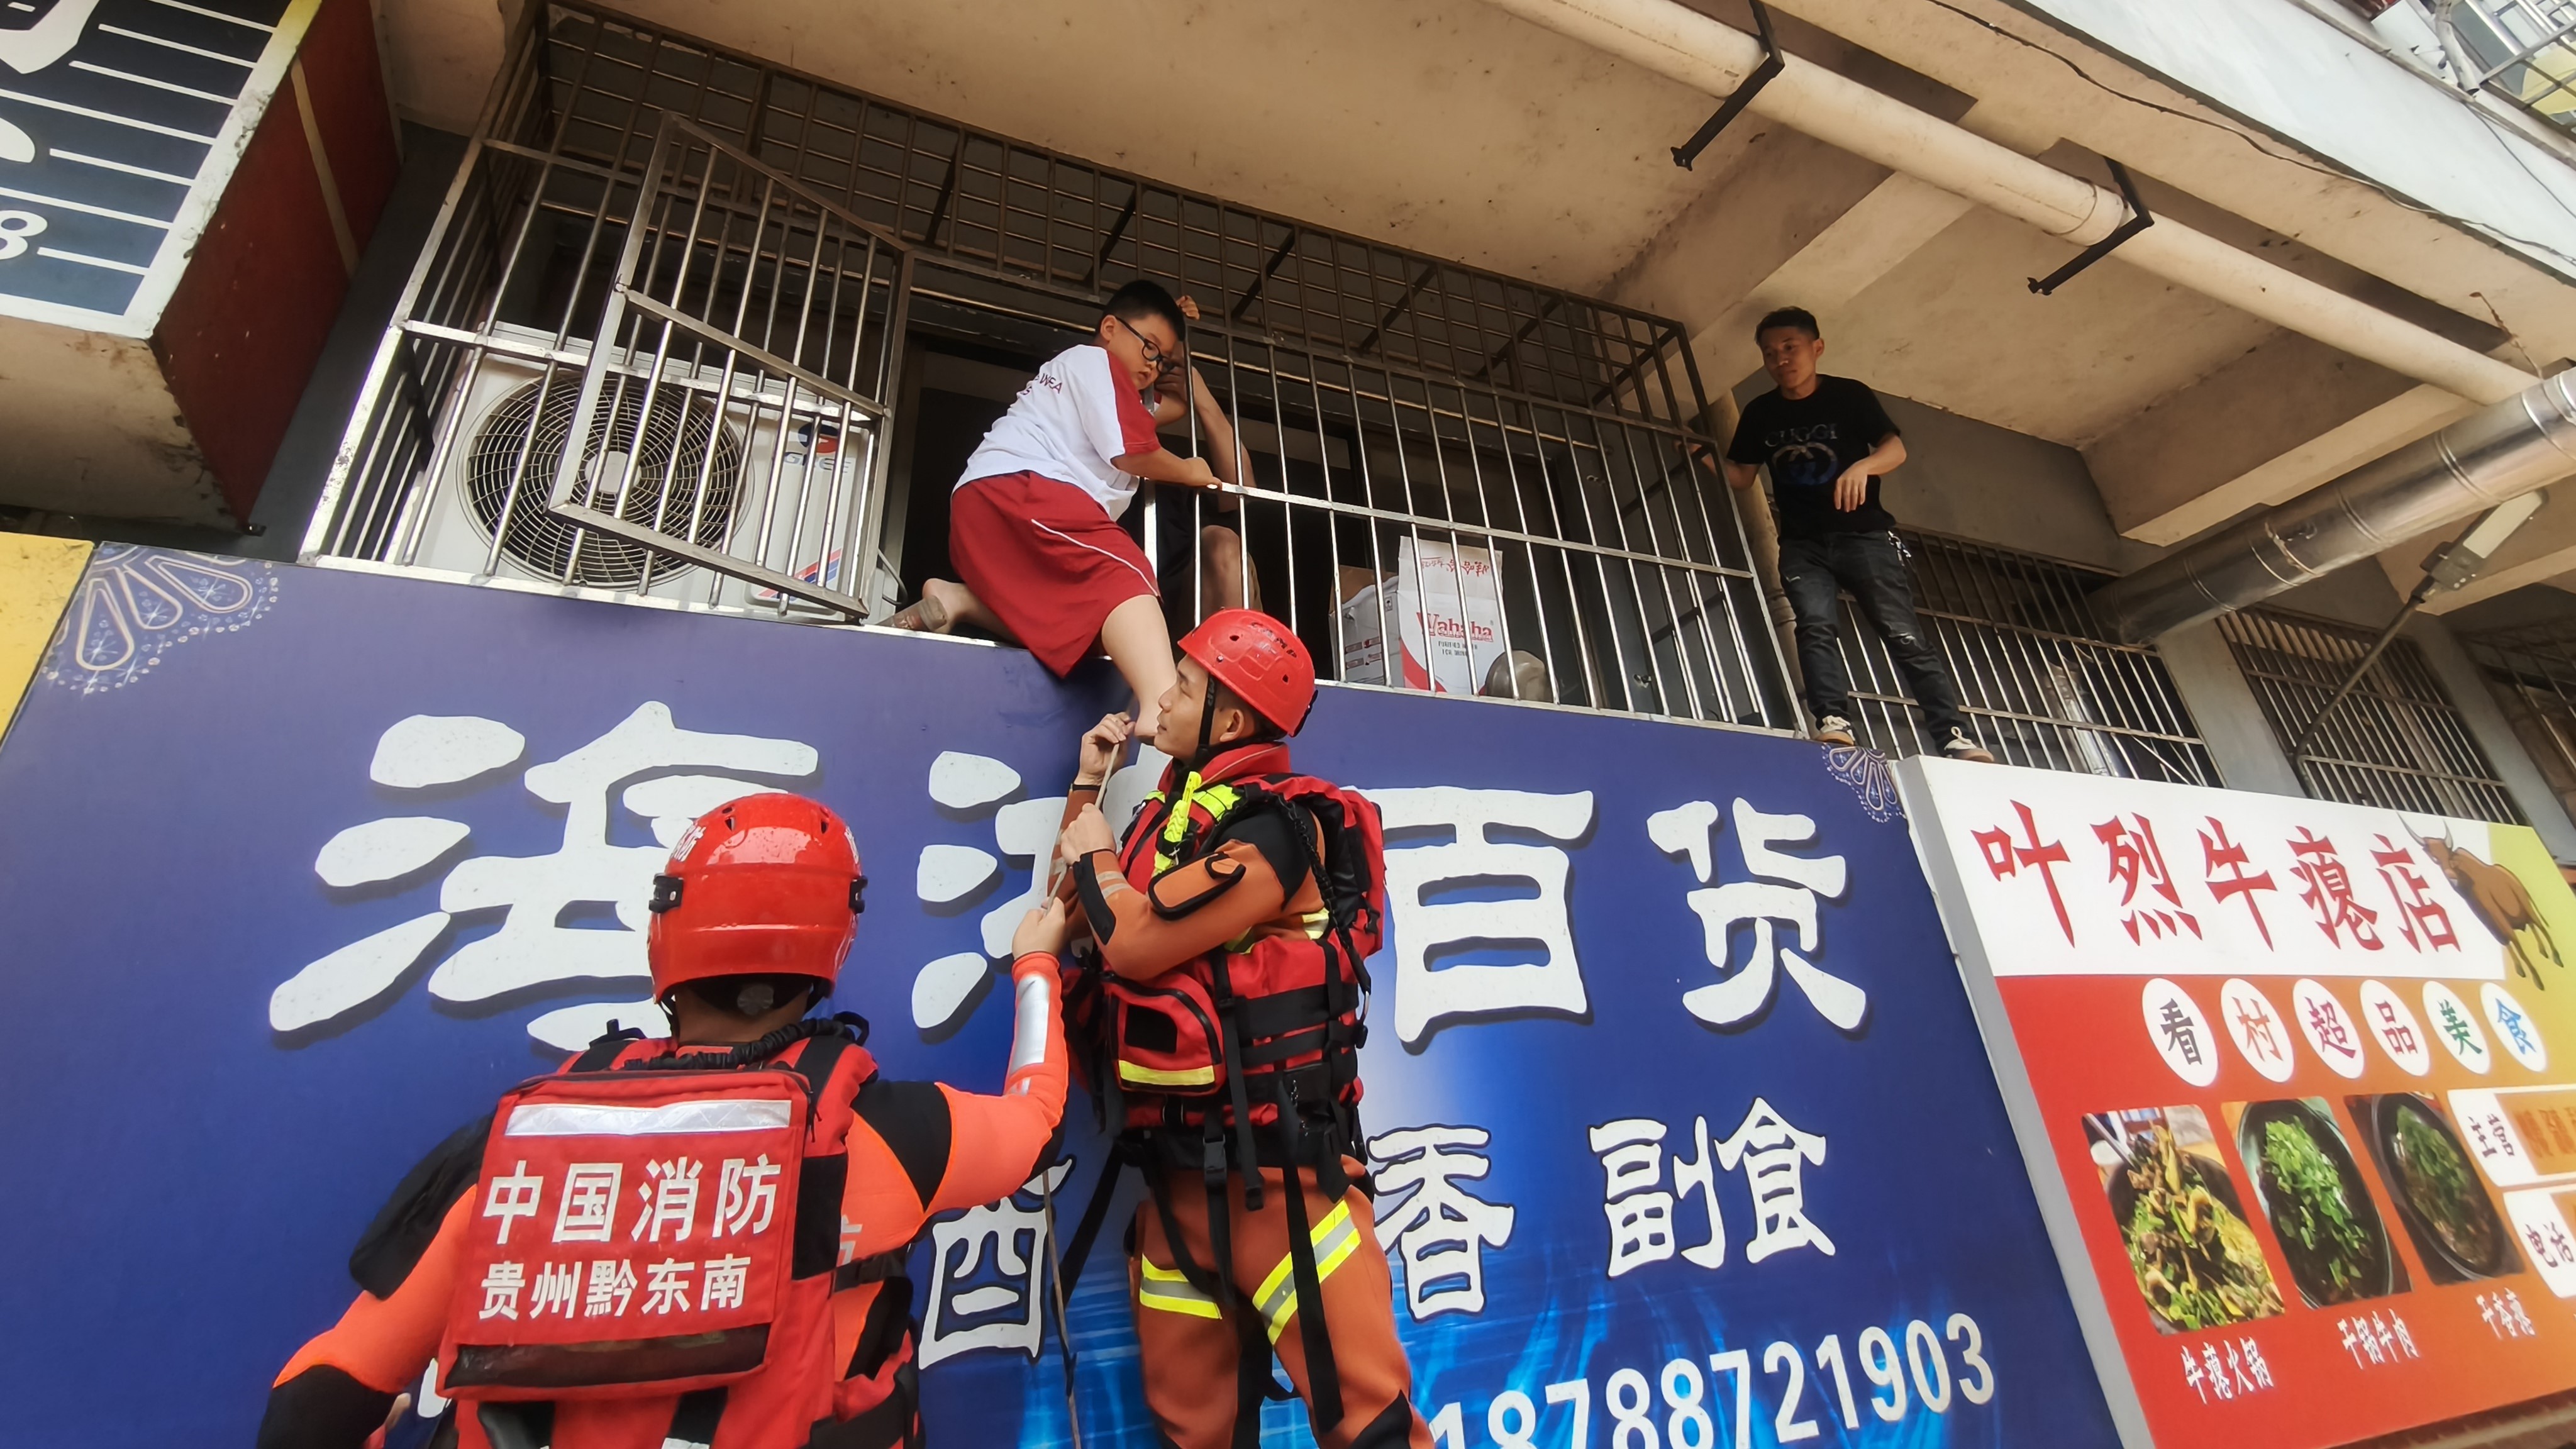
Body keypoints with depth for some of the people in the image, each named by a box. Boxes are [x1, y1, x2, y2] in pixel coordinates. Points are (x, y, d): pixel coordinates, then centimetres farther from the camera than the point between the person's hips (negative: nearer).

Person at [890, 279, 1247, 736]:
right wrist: (1187, 471, 13)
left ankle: (957, 600, -8)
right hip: (1017, 491, -10)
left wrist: (1179, 345, 46)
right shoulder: (1096, 360, 9)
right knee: (1123, 575, -29)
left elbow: (1177, 403, 48)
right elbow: (1131, 453, -3)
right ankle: (1163, 713, -54)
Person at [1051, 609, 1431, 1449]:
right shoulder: (1175, 810, 12)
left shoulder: (1272, 824, -15)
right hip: (1176, 1166, 8)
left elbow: (1136, 943, -23)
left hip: (1273, 1166, -8)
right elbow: (1074, 918, 21)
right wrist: (1087, 788, 15)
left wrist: (1095, 854, -4)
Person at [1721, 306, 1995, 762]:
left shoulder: (1850, 395, 2)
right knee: (1815, 624, -21)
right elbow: (1742, 476, 10)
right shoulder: (1759, 413, 10)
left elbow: (1896, 448, -6)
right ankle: (1833, 723, -32)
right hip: (1803, 544, 2)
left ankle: (1957, 738, -11)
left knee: (1904, 633, -9)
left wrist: (1864, 465, -29)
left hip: (1864, 534, -2)